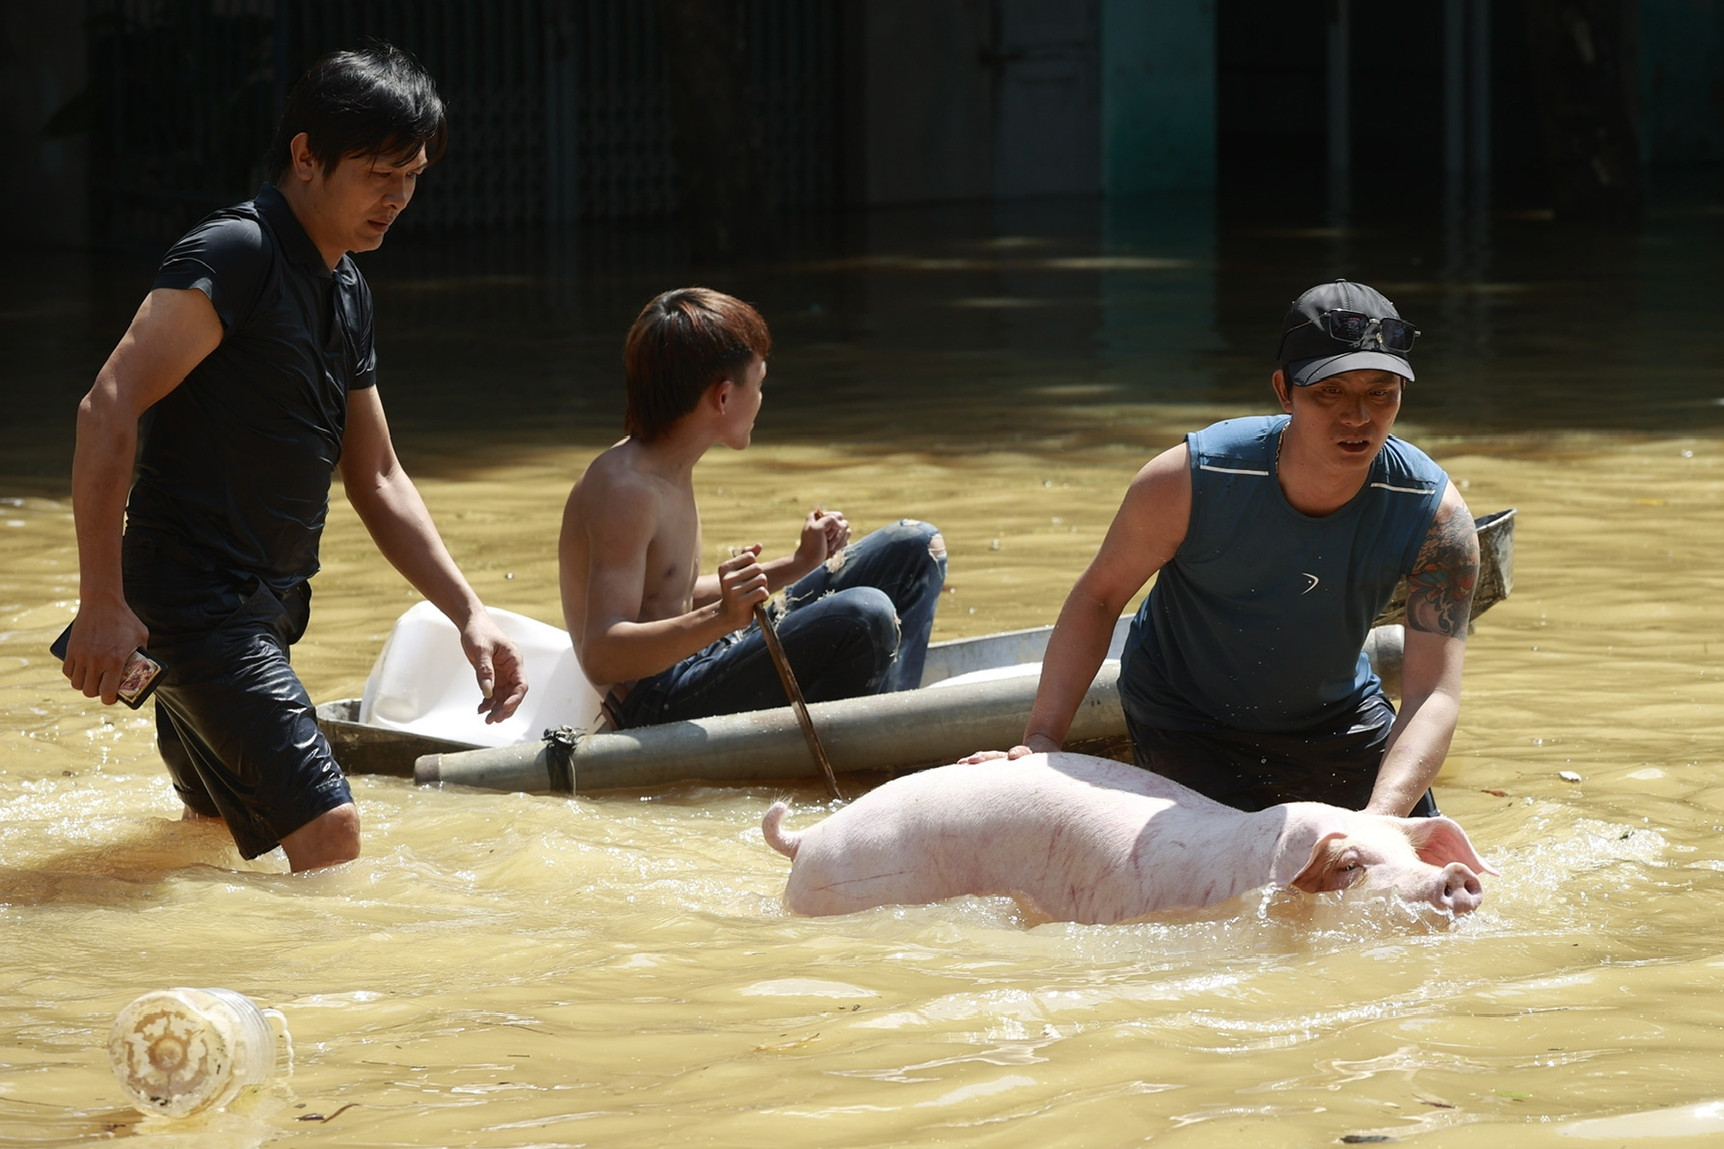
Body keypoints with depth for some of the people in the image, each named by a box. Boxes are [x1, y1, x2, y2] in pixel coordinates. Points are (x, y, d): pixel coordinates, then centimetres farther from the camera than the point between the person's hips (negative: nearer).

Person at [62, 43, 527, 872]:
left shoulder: (348, 294, 15)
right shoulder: (235, 256, -14)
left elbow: (377, 479, 21)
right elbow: (109, 409, -22)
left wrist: (468, 613, 11)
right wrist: (102, 599, -26)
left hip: (262, 609, 10)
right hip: (195, 605, -10)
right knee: (327, 830, -21)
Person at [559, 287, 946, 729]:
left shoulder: (667, 473, 11)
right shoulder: (624, 488, -21)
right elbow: (600, 656, -30)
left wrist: (797, 566, 18)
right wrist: (718, 618, -44)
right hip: (655, 708, -11)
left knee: (917, 548, 13)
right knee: (865, 617, -33)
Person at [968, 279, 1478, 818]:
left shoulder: (1435, 515, -28)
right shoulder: (1191, 481, -31)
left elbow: (1434, 693, -33)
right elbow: (1098, 597, -16)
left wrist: (1380, 819, -50)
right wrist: (1042, 739, -25)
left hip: (1335, 721, 3)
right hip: (1185, 724, -3)